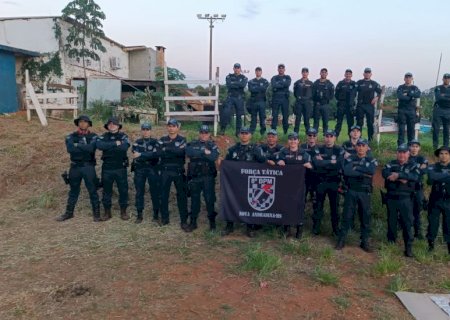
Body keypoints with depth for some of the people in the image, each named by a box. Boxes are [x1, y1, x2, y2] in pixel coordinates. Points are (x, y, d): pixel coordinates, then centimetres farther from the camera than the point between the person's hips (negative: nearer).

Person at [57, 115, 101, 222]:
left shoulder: (93, 136, 0)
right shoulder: (71, 136, 4)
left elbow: (91, 148, -20)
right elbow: (70, 149, -15)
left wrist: (77, 145, -12)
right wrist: (85, 148, -14)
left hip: (88, 167, -2)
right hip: (75, 167, 2)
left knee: (92, 191, 3)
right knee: (73, 191, 14)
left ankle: (96, 213, 12)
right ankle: (69, 212, 26)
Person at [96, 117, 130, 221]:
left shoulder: (123, 136, 2)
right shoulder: (104, 137, 7)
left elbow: (125, 147, -19)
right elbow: (99, 145, -15)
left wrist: (108, 147, -12)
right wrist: (115, 144, -18)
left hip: (121, 168, -1)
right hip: (107, 168, 2)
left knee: (123, 190, 4)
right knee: (106, 190, 9)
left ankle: (123, 211, 18)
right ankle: (107, 212, 21)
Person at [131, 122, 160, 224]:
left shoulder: (155, 142, 2)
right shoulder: (137, 142, 9)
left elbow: (156, 154, -17)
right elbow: (135, 154, -10)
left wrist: (141, 155, -19)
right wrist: (150, 155, -20)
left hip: (153, 169, -2)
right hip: (139, 170, 2)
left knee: (155, 192, 2)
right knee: (139, 192, 6)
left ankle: (156, 214, 14)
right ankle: (139, 214, 17)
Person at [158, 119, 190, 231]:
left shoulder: (182, 140, 3)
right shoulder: (162, 140, 9)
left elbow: (181, 152, -17)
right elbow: (159, 153, -9)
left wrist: (167, 149, -15)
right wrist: (175, 152, -17)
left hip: (179, 171, -2)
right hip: (165, 171, 2)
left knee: (182, 195, 0)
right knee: (164, 194, 8)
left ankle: (184, 221, 6)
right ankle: (164, 218, 23)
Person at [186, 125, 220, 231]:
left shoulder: (212, 145, 5)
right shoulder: (192, 144, 8)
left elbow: (214, 156, -15)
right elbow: (189, 153, -14)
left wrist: (198, 154, -14)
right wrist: (204, 152, -16)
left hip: (208, 177, -1)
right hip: (194, 176, 1)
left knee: (210, 199, 1)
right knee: (194, 199, 9)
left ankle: (212, 221, 13)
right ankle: (193, 221, 20)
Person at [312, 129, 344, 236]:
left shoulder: (340, 150, -1)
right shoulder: (319, 150, 1)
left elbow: (339, 164, -16)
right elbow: (316, 163, -15)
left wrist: (323, 162, -13)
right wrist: (331, 162, -15)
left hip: (334, 182, 0)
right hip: (320, 181, 1)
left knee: (334, 205, 10)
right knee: (319, 205, 9)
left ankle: (336, 227, 23)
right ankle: (316, 227, 19)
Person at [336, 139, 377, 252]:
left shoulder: (372, 160, 6)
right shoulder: (350, 159, 3)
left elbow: (372, 171, -17)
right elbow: (346, 171, -17)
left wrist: (356, 167, -14)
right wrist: (364, 174, -15)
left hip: (365, 193, 1)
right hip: (351, 191, -1)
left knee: (365, 217, 8)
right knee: (347, 216, 3)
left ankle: (365, 242, 21)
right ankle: (341, 240, 13)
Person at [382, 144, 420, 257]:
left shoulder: (413, 165, 3)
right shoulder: (391, 164, 5)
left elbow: (415, 177, -17)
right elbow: (384, 173, -14)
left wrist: (398, 175, -25)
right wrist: (401, 179, -22)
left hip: (405, 198, -1)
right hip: (391, 197, 1)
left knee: (407, 222, -1)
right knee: (391, 220, 11)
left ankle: (409, 246, 6)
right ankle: (391, 242, 24)